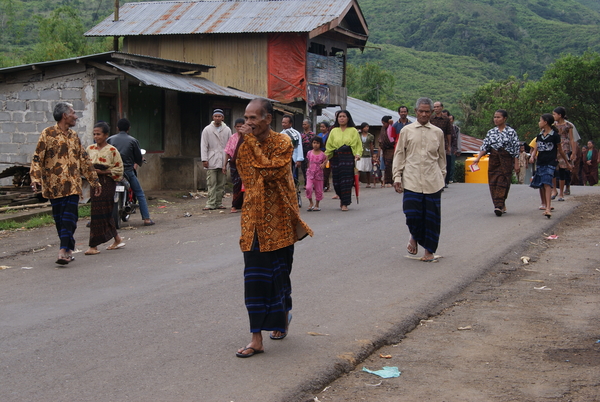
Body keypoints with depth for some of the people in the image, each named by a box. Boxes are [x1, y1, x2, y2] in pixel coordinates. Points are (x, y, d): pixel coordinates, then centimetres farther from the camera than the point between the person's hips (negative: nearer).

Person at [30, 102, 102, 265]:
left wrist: (95, 181, 19)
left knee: (69, 218, -9)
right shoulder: (48, 134, 0)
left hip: (73, 185, 3)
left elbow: (84, 160, 20)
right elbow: (37, 158, -3)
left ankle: (64, 250, -14)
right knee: (59, 219, 4)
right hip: (54, 185, -3)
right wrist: (36, 179, -16)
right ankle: (68, 249, 16)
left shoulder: (74, 136, 15)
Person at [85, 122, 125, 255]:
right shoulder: (90, 149, 11)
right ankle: (117, 240, 23)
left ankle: (94, 246, -6)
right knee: (105, 214, 10)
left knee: (100, 213, -8)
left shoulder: (112, 150, -5)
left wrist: (103, 172, -14)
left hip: (107, 183, -6)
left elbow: (119, 169, -5)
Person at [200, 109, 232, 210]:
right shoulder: (207, 130, 4)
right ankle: (211, 204, -5)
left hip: (223, 161, 2)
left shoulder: (227, 130, 9)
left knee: (221, 184, 5)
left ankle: (219, 203, 12)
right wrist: (204, 159, -6)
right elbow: (203, 146, 2)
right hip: (211, 162, -2)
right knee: (211, 184, -6)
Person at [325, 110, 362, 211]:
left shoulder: (353, 131, 9)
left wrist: (358, 154, -8)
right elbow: (329, 146, 13)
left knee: (346, 180, -8)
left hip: (348, 157, -2)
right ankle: (342, 198, 25)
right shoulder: (334, 131, 15)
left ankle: (345, 203, -3)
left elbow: (358, 144, 8)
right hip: (336, 157, 2)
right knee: (337, 180, 0)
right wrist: (327, 155, 0)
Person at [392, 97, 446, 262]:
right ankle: (414, 237, 24)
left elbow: (441, 156, 17)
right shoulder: (407, 131, 6)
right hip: (411, 180, -1)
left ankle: (429, 251, 12)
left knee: (432, 216, 0)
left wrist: (442, 177, 15)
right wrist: (397, 177, 2)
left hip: (432, 182, 1)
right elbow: (399, 154, 7)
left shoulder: (438, 132, 10)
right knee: (412, 214, -9)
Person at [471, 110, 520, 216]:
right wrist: (478, 158, -10)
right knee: (493, 183, 0)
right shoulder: (491, 132, 10)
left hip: (506, 160, -4)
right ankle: (502, 206, 7)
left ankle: (499, 205, -13)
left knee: (502, 183, -10)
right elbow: (485, 147, 5)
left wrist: (516, 164, -4)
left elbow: (516, 148, -1)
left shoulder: (511, 132, -1)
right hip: (493, 160, 4)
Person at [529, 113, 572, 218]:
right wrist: (532, 156, -12)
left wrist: (567, 163, 13)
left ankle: (548, 208, -27)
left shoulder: (554, 135, -4)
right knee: (540, 185, 11)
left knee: (547, 183, -19)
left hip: (550, 163, -6)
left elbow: (560, 150, 5)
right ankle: (544, 204, 29)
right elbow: (535, 149, 11)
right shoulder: (539, 136, 12)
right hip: (540, 163, 6)